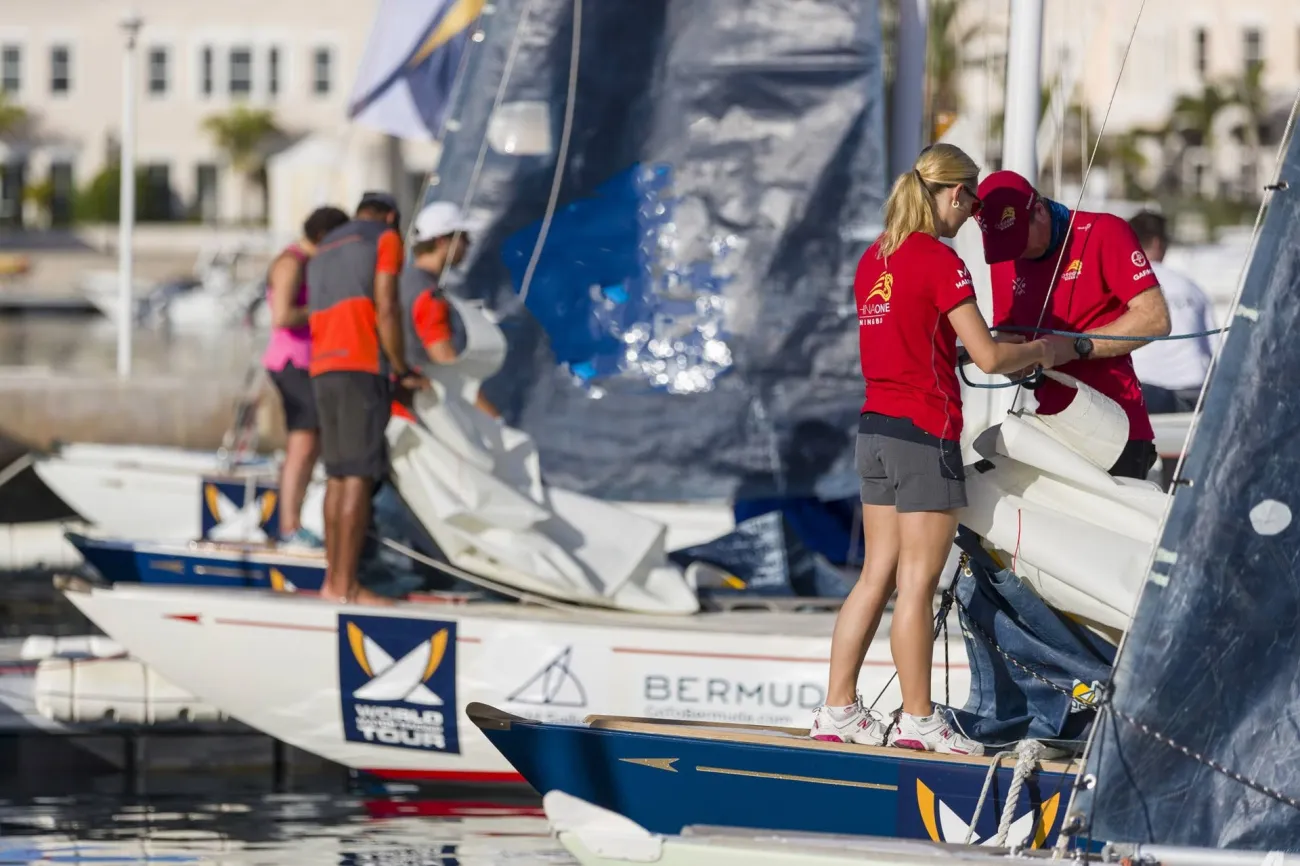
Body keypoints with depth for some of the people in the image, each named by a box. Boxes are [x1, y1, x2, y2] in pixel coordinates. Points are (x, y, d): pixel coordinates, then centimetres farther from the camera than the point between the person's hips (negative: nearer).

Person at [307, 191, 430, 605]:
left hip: (323, 369, 8)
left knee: (338, 475, 10)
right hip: (362, 367, -8)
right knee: (359, 477, -11)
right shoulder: (386, 238, 3)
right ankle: (345, 585, -17)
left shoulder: (323, 251, 25)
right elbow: (386, 310, -9)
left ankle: (333, 578, 6)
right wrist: (403, 371, -1)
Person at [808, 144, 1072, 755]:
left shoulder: (874, 258, 12)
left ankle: (838, 710, 10)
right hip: (926, 431, -8)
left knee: (877, 575, 11)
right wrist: (1043, 350, 4)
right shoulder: (939, 261, -13)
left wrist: (1007, 348, 20)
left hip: (875, 429, 8)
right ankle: (918, 719, 1)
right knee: (918, 581, -3)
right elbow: (988, 357, -14)